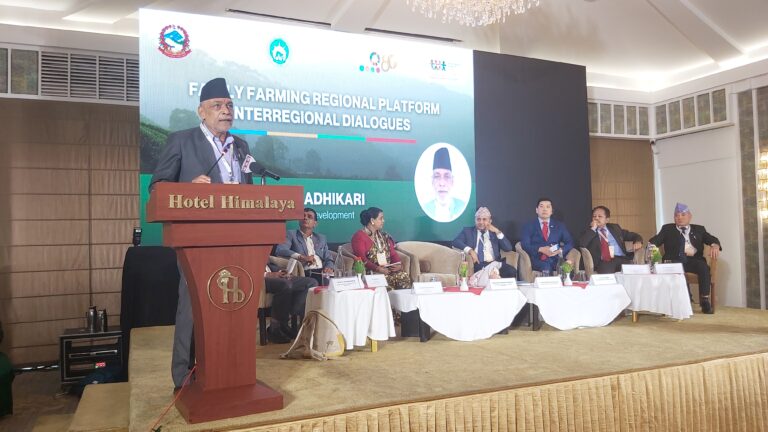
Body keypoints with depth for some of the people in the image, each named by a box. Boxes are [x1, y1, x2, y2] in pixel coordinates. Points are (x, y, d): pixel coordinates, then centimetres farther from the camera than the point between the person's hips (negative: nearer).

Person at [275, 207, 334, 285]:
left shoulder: (321, 238, 27)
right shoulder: (291, 234, 14)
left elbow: (328, 259, 20)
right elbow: (280, 250, -4)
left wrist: (329, 268, -4)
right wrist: (302, 257, -15)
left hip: (321, 273, 4)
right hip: (304, 274, -4)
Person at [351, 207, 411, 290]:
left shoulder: (383, 236, 20)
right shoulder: (359, 236, -2)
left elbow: (393, 253, 15)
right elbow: (361, 259, -12)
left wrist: (399, 265, -6)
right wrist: (378, 269, -22)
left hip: (388, 269, 5)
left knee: (404, 276, -23)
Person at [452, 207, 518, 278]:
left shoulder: (494, 233, 22)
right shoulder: (467, 231, 18)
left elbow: (508, 248, 11)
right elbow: (456, 241, 0)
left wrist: (498, 232, 2)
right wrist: (470, 250, -15)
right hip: (476, 264, -3)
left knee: (511, 271, -27)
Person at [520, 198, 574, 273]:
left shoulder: (560, 226, 19)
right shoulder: (528, 226, 10)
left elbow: (570, 243, 12)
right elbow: (525, 245, -1)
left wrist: (560, 250, -10)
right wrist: (540, 249, -17)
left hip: (556, 262, 3)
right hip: (536, 263, -3)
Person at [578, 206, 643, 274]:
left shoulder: (614, 228, 25)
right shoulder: (589, 232, 15)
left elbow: (634, 236, 28)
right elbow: (581, 244, -5)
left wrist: (638, 241, 4)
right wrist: (593, 229, -1)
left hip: (622, 259, 3)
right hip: (603, 262, -3)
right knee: (606, 271, -38)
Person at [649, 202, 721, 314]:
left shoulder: (699, 229, 25)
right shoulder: (667, 229, 21)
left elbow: (712, 239, 13)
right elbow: (656, 240, 7)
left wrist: (714, 245, -12)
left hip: (694, 260, 2)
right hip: (676, 260, -1)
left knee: (704, 267, -31)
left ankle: (705, 301, -29)